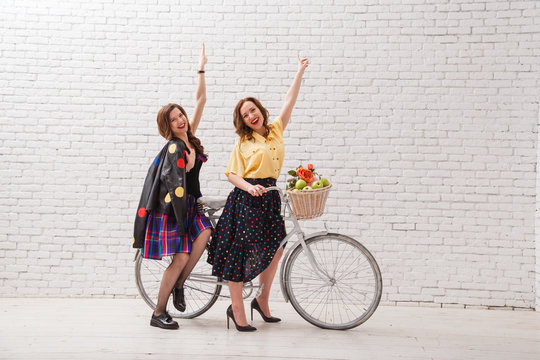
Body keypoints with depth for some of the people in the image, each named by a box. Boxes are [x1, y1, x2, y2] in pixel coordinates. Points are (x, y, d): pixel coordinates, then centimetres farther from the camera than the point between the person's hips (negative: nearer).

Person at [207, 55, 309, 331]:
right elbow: (232, 174, -3)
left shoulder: (276, 130, 12)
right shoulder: (243, 143, 2)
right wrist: (249, 187, -21)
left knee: (275, 249, 6)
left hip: (269, 197, 5)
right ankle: (237, 310, 6)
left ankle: (262, 301, 24)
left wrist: (300, 71, 14)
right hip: (246, 198, -5)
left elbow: (289, 101, 13)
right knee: (238, 252, -4)